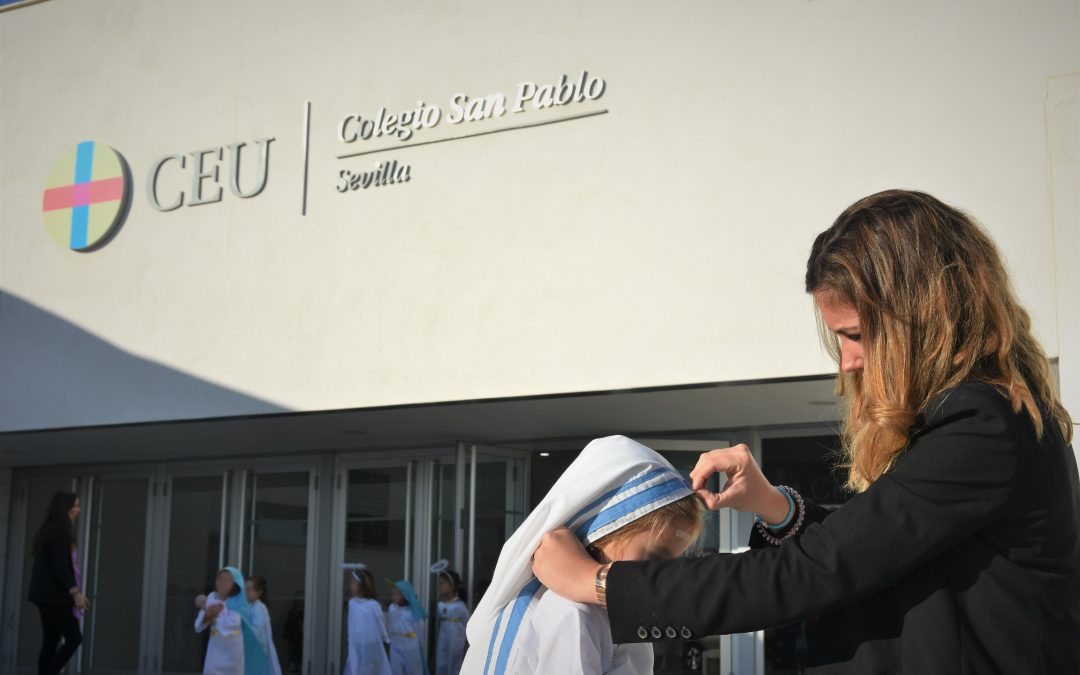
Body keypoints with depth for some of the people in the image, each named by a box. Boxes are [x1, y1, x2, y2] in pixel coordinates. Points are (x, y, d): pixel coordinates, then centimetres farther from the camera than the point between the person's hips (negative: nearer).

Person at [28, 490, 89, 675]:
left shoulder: (49, 531, 17)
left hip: (46, 595, 10)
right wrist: (76, 592, -24)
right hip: (54, 595, -10)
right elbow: (60, 566, -20)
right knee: (74, 638, -8)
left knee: (50, 642, 7)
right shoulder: (59, 532, -13)